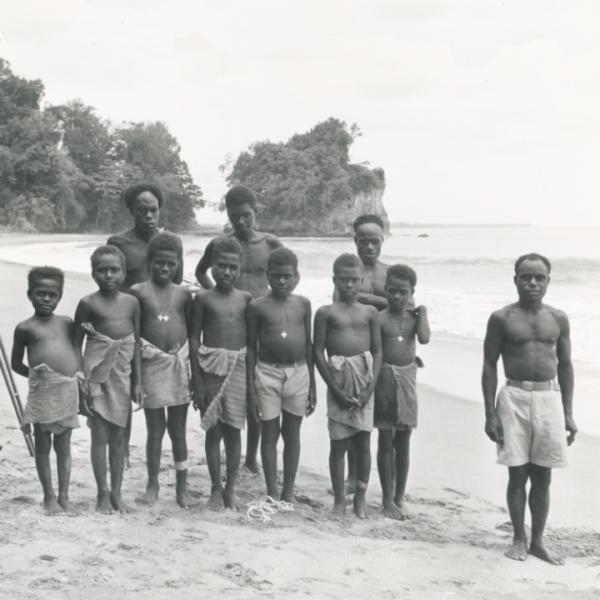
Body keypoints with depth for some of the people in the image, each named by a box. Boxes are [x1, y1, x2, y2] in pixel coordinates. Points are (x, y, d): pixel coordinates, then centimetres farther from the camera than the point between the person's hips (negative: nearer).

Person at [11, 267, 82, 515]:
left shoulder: (67, 323, 9)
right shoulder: (25, 328, 1)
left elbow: (76, 348, 18)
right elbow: (15, 362, 8)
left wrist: (79, 374, 4)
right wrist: (33, 372, -3)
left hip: (69, 389, 3)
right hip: (43, 391, -3)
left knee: (64, 446, 10)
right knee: (43, 445, 7)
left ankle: (64, 497, 18)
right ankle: (49, 496, 18)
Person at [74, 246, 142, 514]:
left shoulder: (131, 303, 3)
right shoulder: (88, 303, -7)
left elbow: (136, 343, 7)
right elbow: (77, 344, -4)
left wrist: (137, 382, 6)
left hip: (122, 375, 3)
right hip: (97, 374, -3)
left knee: (118, 436, 10)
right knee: (100, 436, 2)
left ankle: (116, 493, 19)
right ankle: (103, 493, 13)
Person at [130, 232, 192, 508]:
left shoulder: (184, 294, 5)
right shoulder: (138, 292, -1)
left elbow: (192, 332, 9)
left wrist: (195, 370, 3)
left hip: (179, 364, 2)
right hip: (151, 365, -1)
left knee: (178, 429, 9)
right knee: (155, 429, 6)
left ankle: (182, 486, 18)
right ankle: (153, 484, 20)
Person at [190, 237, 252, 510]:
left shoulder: (246, 299, 5)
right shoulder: (203, 299, 0)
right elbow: (194, 339, -1)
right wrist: (197, 381, -5)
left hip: (238, 368, 1)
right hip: (210, 367, -1)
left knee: (233, 430, 6)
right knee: (213, 430, 4)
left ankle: (230, 489, 18)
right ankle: (216, 489, 16)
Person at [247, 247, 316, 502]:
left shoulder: (303, 304, 3)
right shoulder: (257, 306, -4)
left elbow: (308, 344, 9)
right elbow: (251, 348, -1)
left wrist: (312, 385, 8)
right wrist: (251, 390, -4)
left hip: (298, 373, 2)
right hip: (267, 373, -2)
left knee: (292, 435, 10)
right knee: (269, 435, 4)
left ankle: (288, 493, 20)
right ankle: (271, 494, 13)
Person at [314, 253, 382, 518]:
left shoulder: (370, 312, 6)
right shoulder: (326, 313, 1)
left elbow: (377, 351, 5)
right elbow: (318, 352, -2)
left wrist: (370, 387, -7)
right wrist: (336, 389, -8)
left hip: (364, 378, 1)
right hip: (338, 378, -1)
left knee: (363, 440, 4)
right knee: (338, 442, 3)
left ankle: (361, 496, 19)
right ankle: (339, 499, 15)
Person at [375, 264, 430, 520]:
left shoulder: (414, 316, 4)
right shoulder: (379, 319, -6)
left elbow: (424, 338, -15)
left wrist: (422, 312, -6)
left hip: (408, 379, 3)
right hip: (385, 377, -3)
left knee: (403, 442, 9)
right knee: (385, 441, 4)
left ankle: (400, 498, 20)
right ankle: (388, 499, 13)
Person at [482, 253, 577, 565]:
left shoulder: (558, 319, 6)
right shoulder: (502, 319, -2)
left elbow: (565, 366, 11)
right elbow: (489, 367, -1)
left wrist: (568, 413, 7)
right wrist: (490, 414, -6)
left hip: (549, 398, 2)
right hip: (515, 398, -2)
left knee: (543, 476, 8)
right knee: (518, 474, 3)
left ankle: (538, 541, 20)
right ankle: (519, 538, 18)